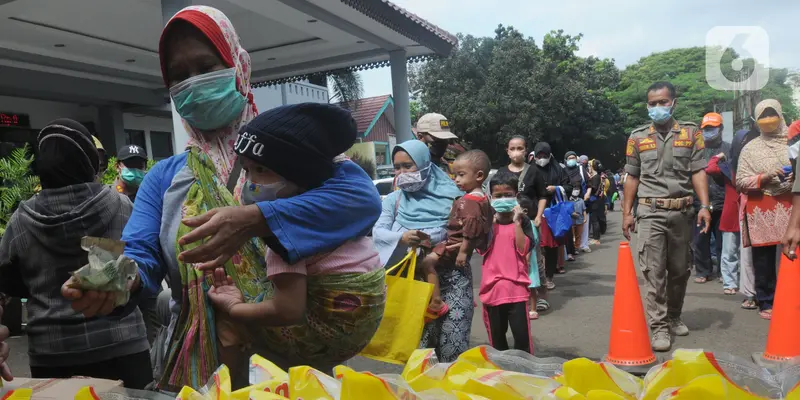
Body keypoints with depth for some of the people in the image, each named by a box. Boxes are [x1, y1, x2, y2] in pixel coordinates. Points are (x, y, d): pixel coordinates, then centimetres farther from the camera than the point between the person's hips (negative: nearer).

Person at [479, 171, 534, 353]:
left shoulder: (523, 220, -1)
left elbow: (523, 250, -12)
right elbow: (482, 249, -5)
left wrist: (516, 222, -14)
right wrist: (490, 224, -11)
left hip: (516, 287, -3)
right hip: (492, 287, 3)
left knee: (522, 334, -2)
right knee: (495, 336, 15)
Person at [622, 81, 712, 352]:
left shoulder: (691, 133, 6)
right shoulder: (637, 137, 6)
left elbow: (698, 172, 2)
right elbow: (632, 177, 8)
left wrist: (705, 206, -9)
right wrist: (627, 213, 4)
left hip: (682, 212, 2)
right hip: (651, 212, -1)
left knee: (680, 270, 12)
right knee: (654, 272, -4)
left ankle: (674, 317, 30)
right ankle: (660, 327, 1)